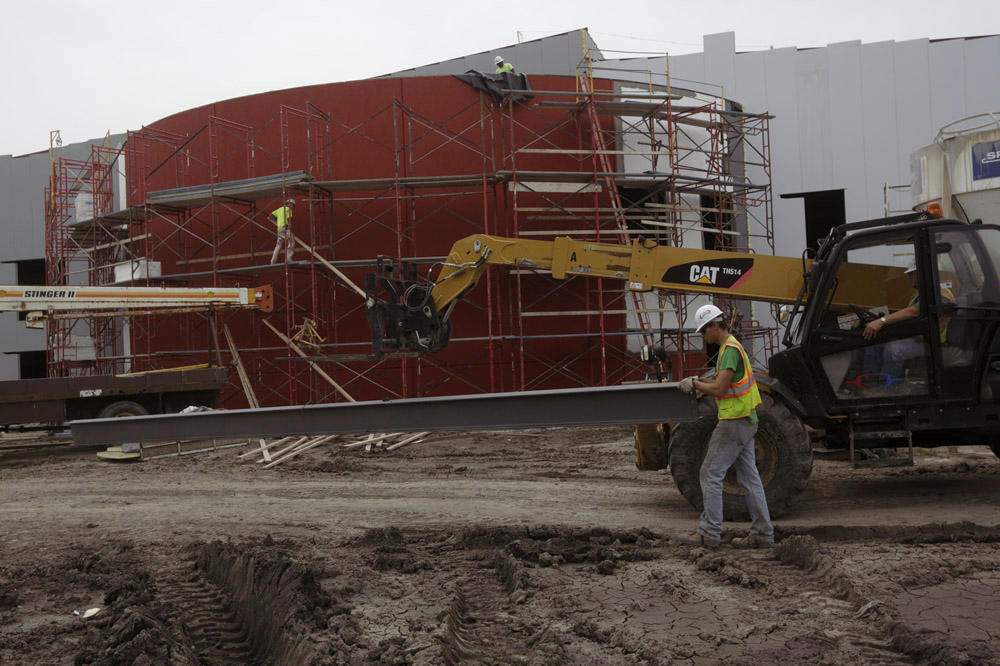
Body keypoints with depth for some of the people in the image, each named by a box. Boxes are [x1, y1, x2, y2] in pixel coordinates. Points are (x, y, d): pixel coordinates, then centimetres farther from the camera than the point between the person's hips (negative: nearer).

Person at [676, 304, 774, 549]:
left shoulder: (730, 349, -17)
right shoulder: (732, 346, 16)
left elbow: (719, 389, -22)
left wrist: (694, 384, -8)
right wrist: (700, 381, 12)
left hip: (734, 421, -10)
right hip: (745, 420, 10)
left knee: (711, 473, -5)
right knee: (749, 476, 10)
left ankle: (709, 533, -3)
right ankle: (762, 533, 12)